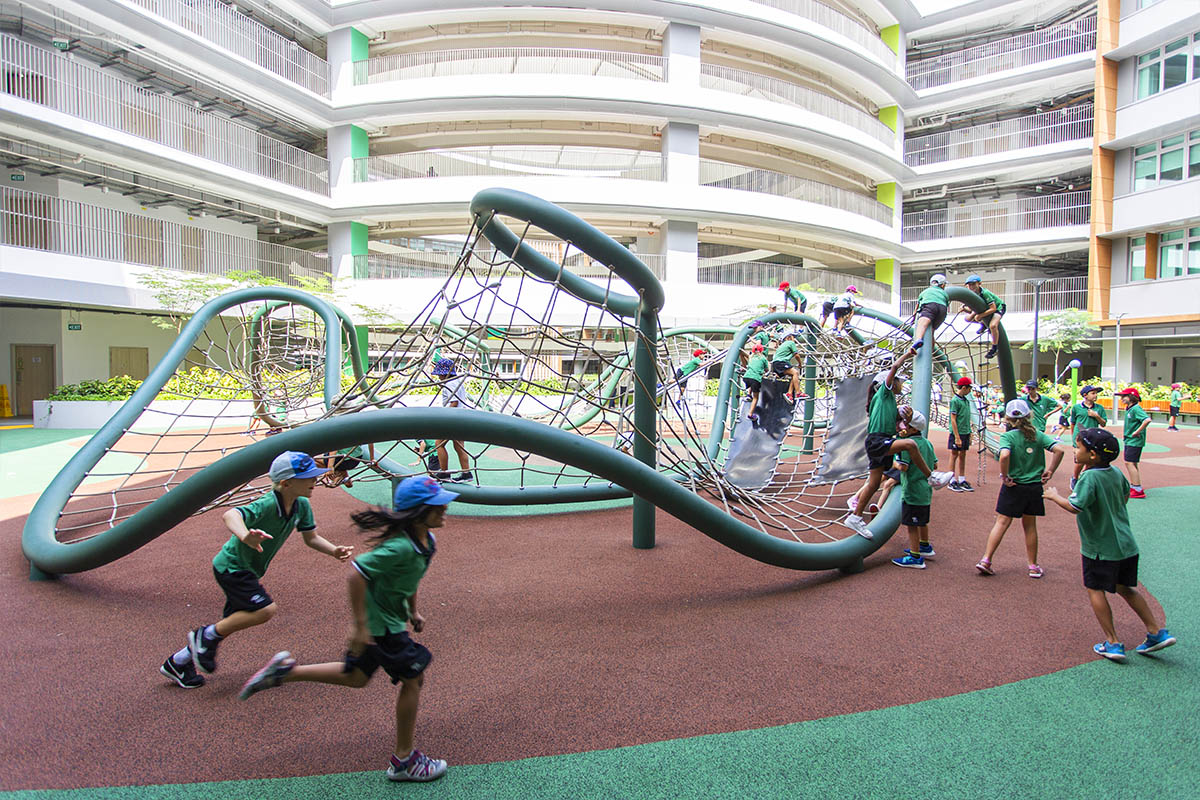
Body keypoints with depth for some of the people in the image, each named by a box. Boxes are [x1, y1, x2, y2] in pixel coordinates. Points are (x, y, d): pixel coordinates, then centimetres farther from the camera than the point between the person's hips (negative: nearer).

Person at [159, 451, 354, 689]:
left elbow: (311, 538, -1)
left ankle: (178, 662, 33)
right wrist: (245, 536, -69)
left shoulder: (301, 505, -9)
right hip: (231, 567, -8)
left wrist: (334, 551, -19)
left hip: (249, 571, 8)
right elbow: (230, 515, -48)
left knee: (232, 622, 15)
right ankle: (207, 635, 2)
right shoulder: (267, 505, -33)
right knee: (265, 609, -20)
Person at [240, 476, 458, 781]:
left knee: (357, 677, 23)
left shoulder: (426, 540, -3)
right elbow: (356, 575, -33)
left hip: (389, 619, 9)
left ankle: (286, 670, 29)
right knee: (412, 679, 1)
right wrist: (360, 627, -28)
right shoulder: (400, 547, -33)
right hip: (380, 624, -9)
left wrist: (413, 611, 18)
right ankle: (404, 760, 17)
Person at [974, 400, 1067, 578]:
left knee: (1002, 522, 2)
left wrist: (1005, 476, -16)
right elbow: (1059, 450, -10)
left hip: (1014, 486, -3)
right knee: (1030, 525, 14)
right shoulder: (1038, 435, 0)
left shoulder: (1008, 436, -11)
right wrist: (1049, 471, -3)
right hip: (1035, 486, 3)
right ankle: (1033, 566, 22)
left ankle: (985, 560, -3)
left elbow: (1004, 455, -29)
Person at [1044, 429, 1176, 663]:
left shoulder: (1089, 478, -22)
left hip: (1101, 548, -8)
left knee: (1095, 590, 5)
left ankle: (1113, 643, 6)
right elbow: (1126, 494, 22)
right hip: (1126, 544, 8)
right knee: (1125, 588, 22)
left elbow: (1074, 507, -31)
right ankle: (1157, 632, 22)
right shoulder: (1116, 473, 3)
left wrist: (1054, 496, -15)